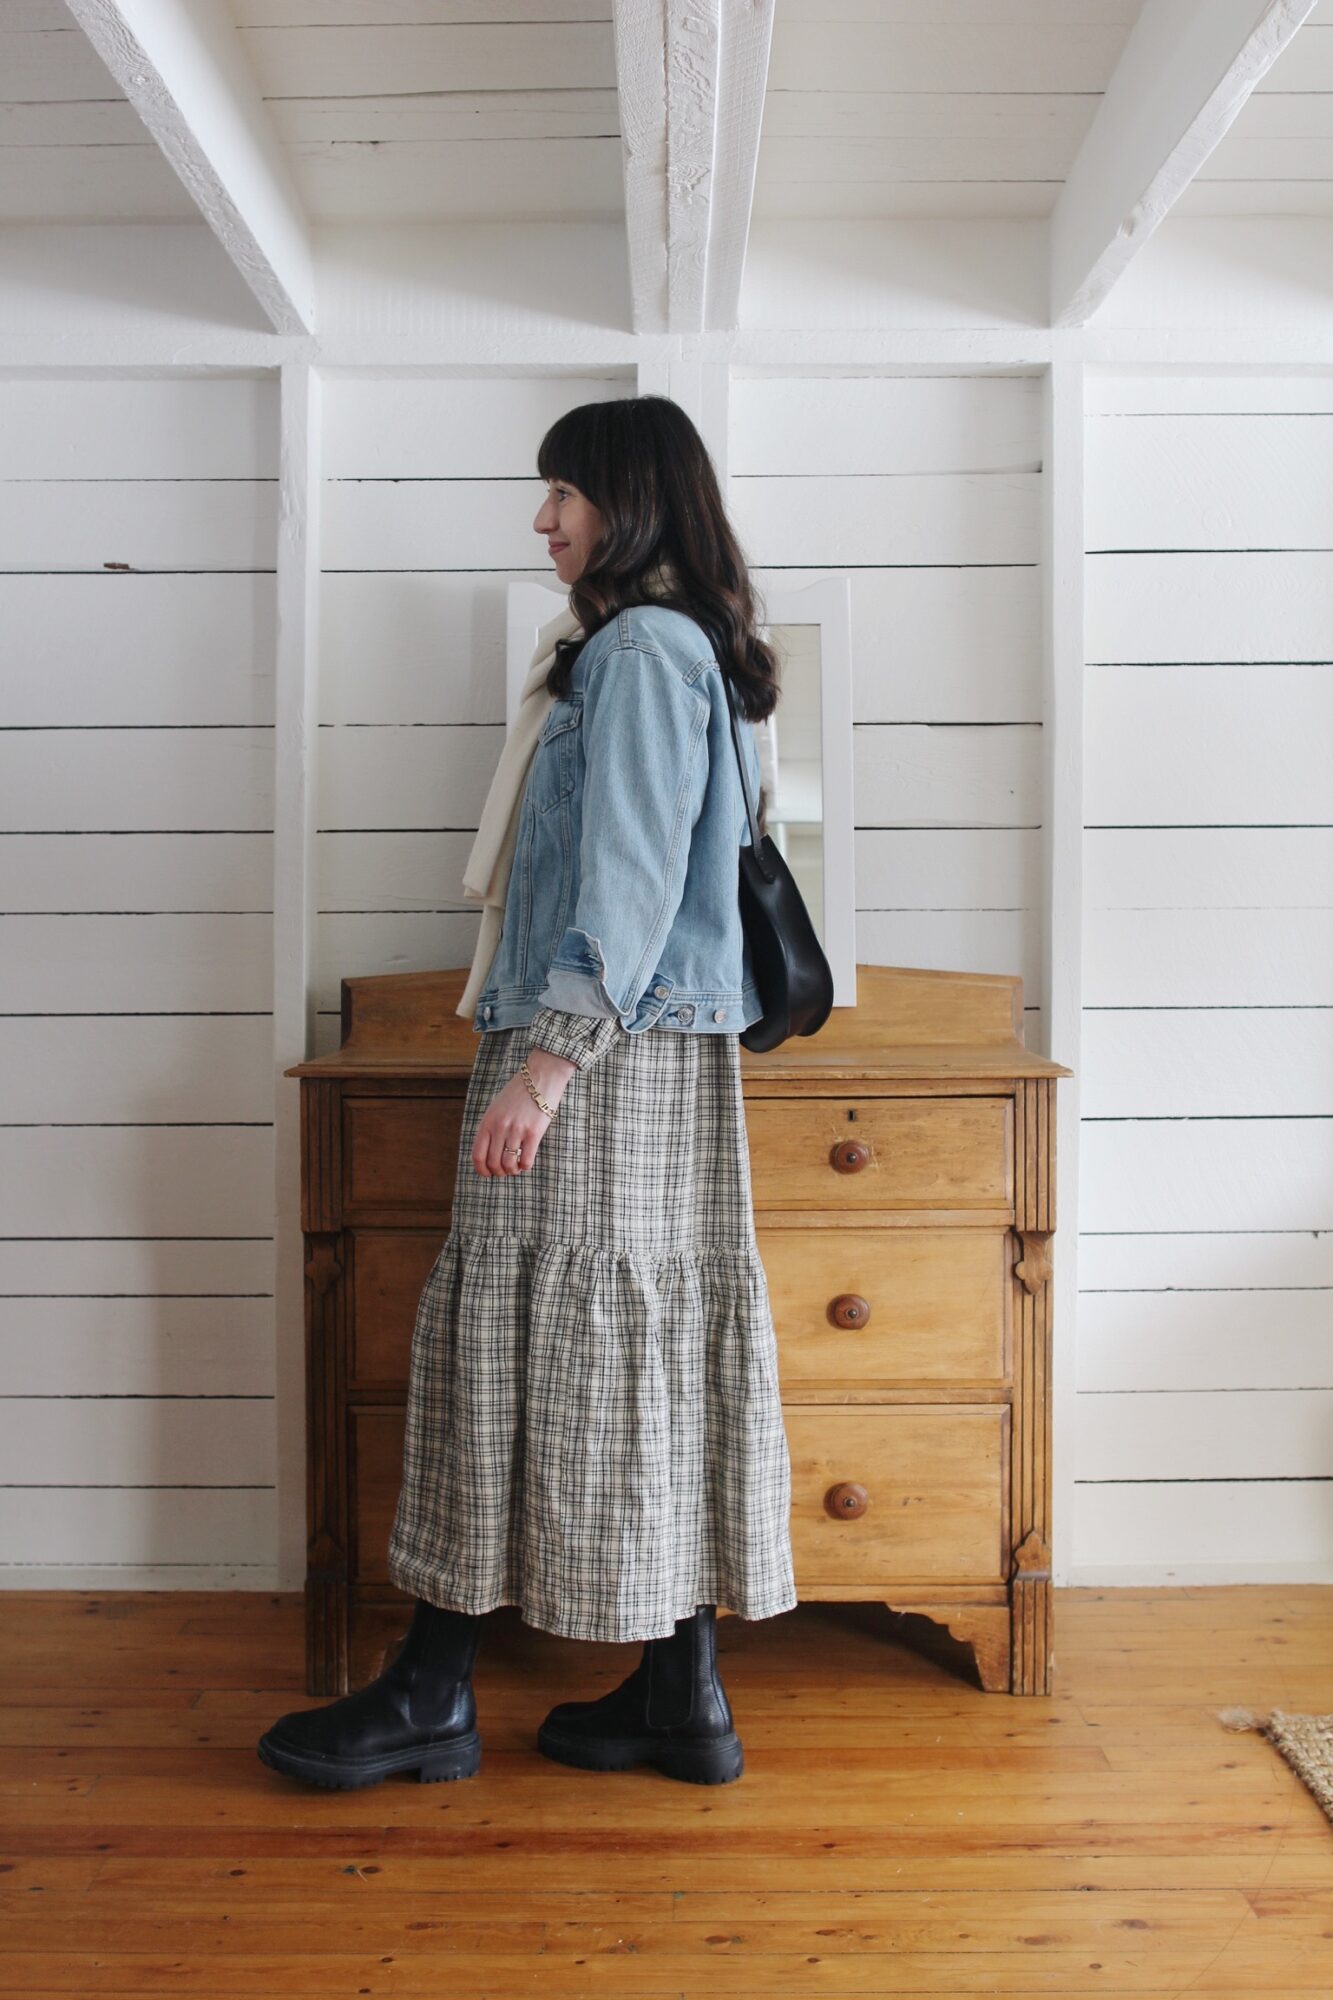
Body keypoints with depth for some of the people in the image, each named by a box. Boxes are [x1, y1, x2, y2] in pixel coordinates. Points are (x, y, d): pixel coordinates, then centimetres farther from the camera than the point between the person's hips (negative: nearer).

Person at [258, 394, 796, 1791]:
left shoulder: (641, 646, -8)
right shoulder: (669, 646, 21)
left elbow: (634, 874, -18)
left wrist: (549, 1054, -24)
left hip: (604, 1059, -10)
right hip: (657, 1053, 10)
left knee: (523, 1338, -4)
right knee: (653, 1350, 8)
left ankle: (432, 1694, 9)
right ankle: (682, 1696, 15)